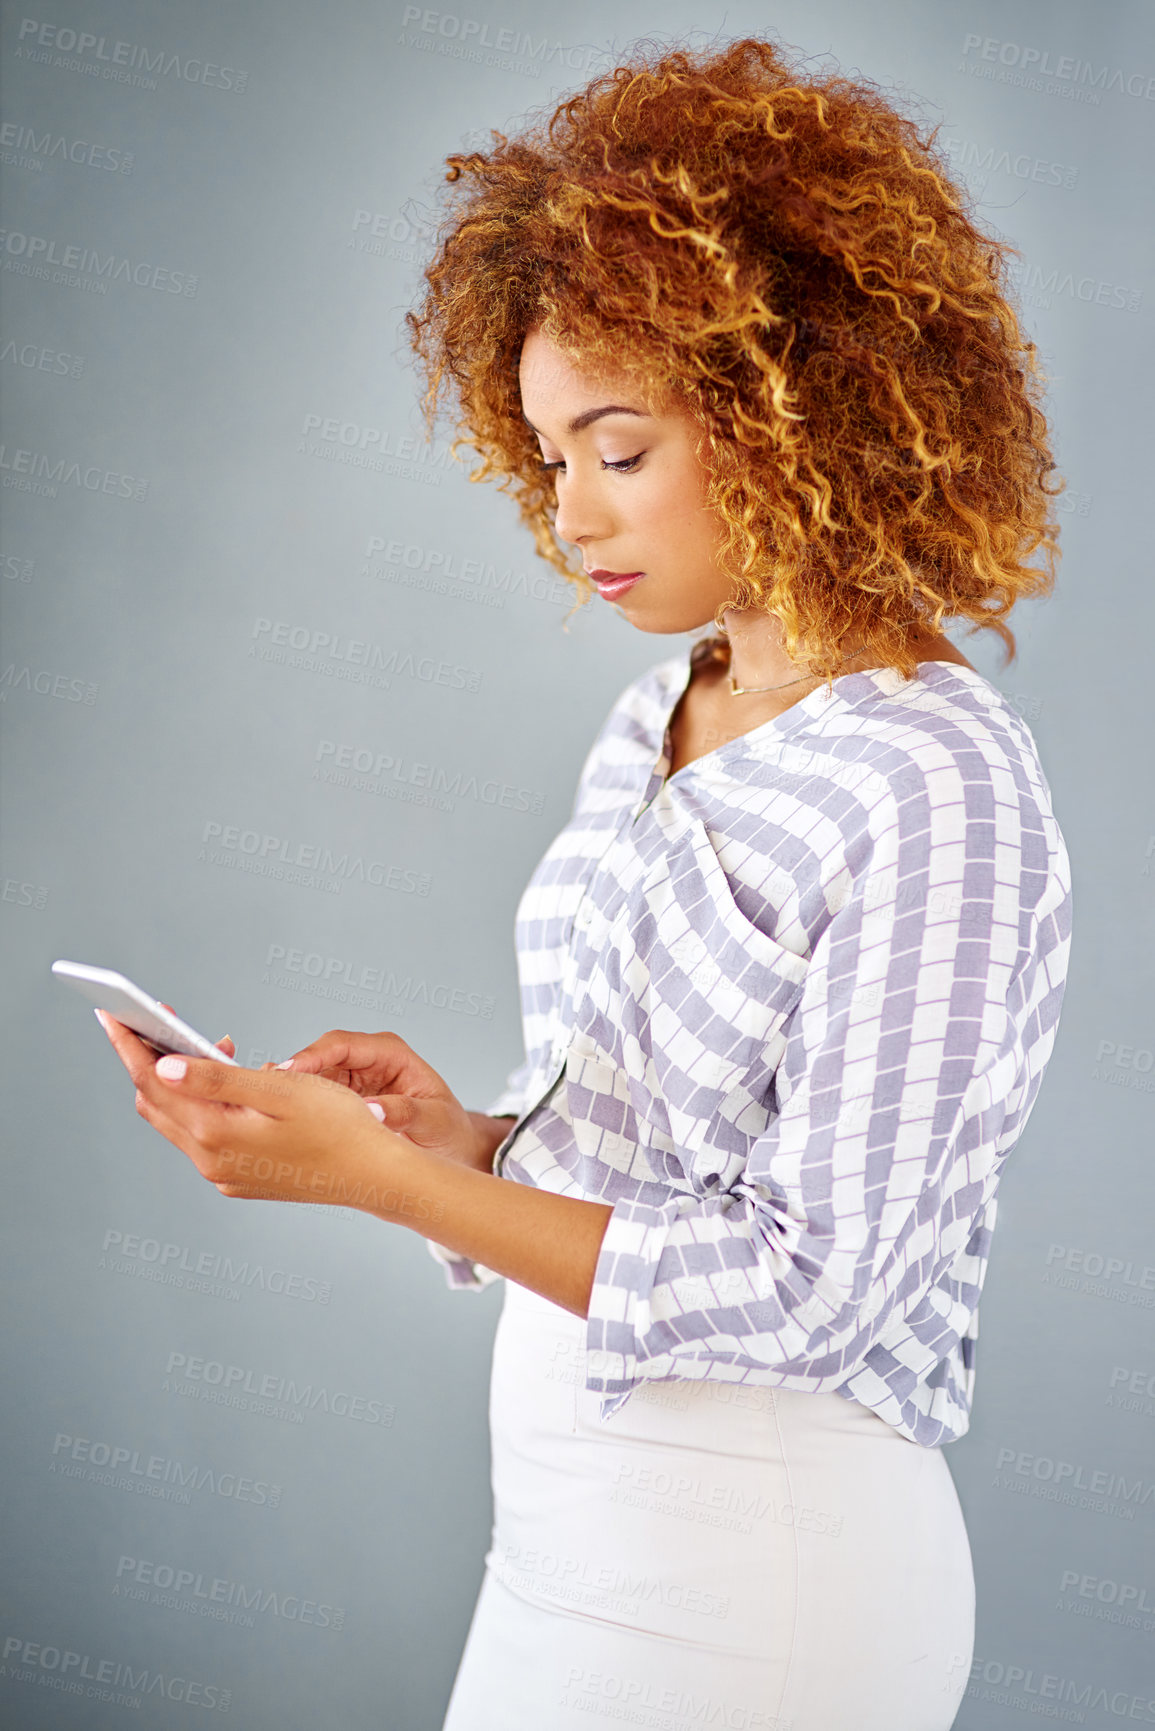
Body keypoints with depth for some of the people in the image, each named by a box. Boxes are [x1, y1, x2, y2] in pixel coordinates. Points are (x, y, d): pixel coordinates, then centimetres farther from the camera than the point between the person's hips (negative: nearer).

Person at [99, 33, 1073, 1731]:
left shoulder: (940, 793, -19)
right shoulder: (652, 725, 6)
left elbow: (807, 1285, -20)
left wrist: (371, 1172, -23)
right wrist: (461, 1131, -8)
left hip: (749, 1573, -7)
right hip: (576, 1514, 7)